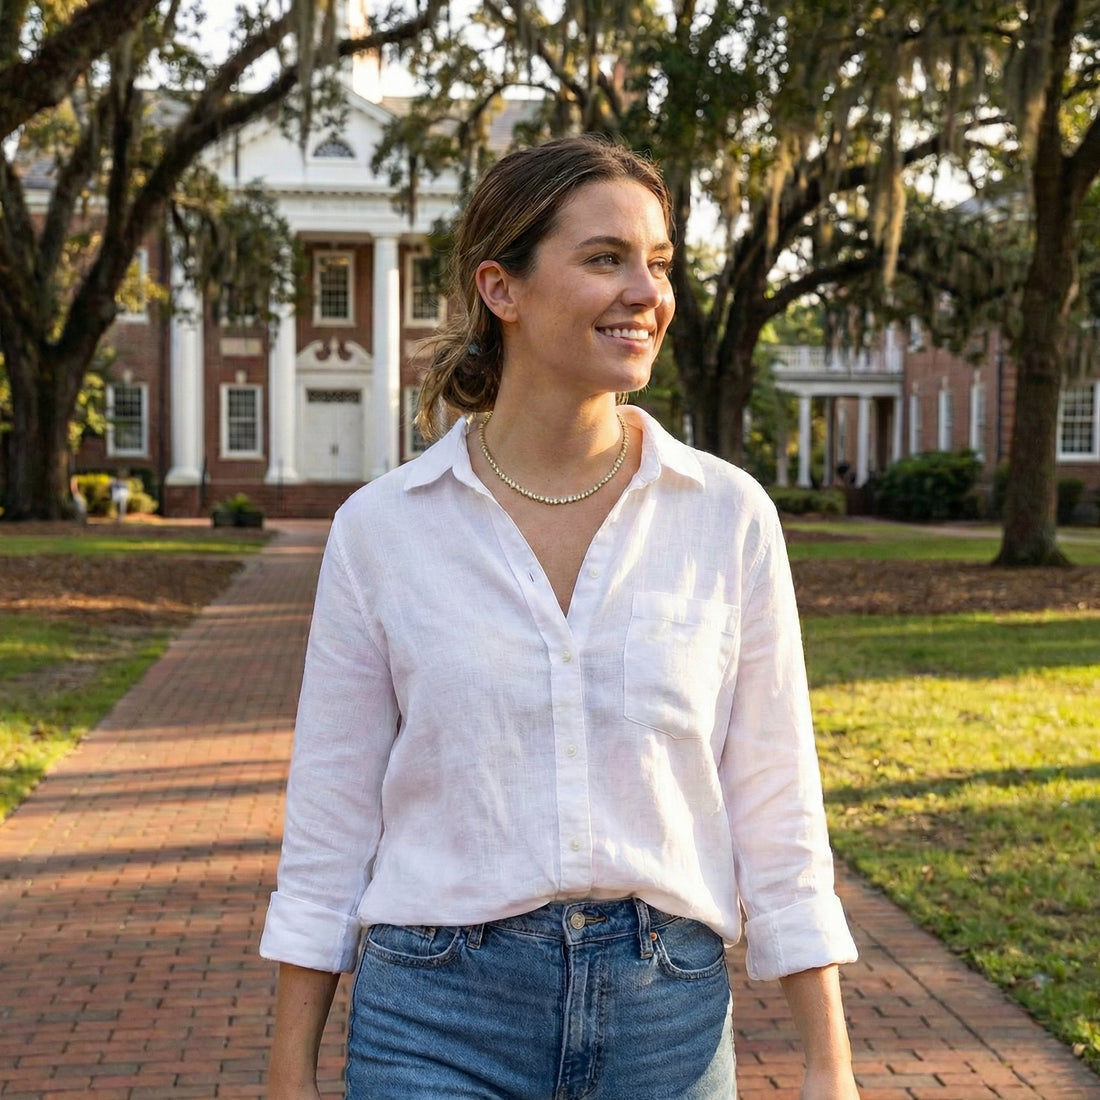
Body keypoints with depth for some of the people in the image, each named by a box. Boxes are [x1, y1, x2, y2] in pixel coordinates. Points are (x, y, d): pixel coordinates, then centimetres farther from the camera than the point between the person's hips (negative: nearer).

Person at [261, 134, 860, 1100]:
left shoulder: (729, 515, -3)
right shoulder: (381, 528, -4)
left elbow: (775, 811, 1)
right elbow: (329, 828, 1)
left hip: (667, 1017, 1)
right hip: (439, 1019, -1)